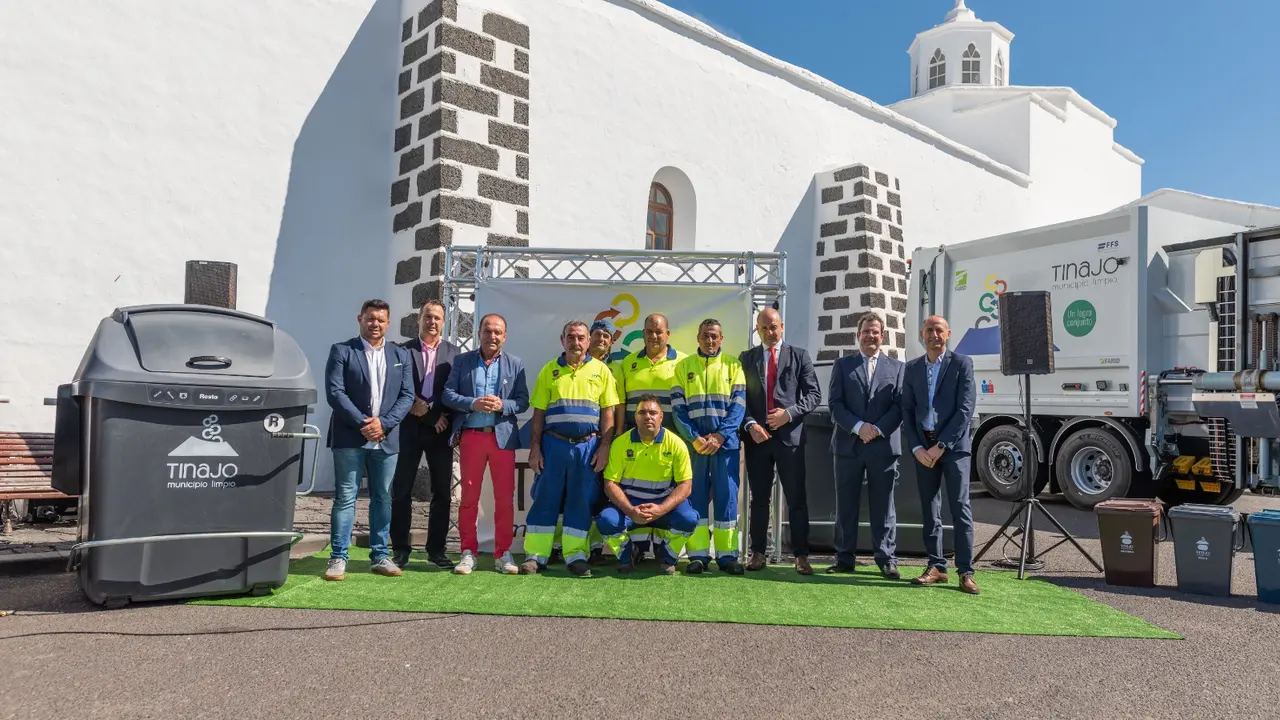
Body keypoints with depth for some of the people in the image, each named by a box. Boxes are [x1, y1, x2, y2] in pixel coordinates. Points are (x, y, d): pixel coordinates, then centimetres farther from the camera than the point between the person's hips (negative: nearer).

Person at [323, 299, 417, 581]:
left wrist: (383, 423, -9)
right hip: (349, 438, -3)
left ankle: (379, 557, 16)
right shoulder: (341, 351, 2)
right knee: (345, 497, -1)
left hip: (386, 438, 3)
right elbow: (334, 392, -7)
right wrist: (362, 423, -14)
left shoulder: (401, 355, 11)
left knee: (383, 498, 8)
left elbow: (407, 396, 5)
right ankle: (338, 558, 5)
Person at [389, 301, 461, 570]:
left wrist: (444, 419, -9)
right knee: (402, 490, 3)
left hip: (440, 430, 1)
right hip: (409, 428, -1)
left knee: (442, 491, 4)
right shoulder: (403, 350, 5)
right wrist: (419, 410, -11)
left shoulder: (453, 353, 7)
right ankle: (400, 549, 12)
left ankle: (436, 549, 13)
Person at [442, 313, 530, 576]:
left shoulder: (515, 364, 7)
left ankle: (503, 554, 12)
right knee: (469, 497, 6)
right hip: (471, 436, 0)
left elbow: (523, 401, 2)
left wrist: (502, 405, -17)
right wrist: (473, 404, -16)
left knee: (505, 497, 2)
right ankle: (468, 553, 15)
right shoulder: (462, 360, 6)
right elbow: (448, 394, 0)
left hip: (503, 436, 0)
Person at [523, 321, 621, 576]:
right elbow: (538, 414, 6)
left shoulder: (600, 370, 6)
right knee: (545, 499, 2)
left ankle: (576, 555, 12)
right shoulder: (549, 370, 8)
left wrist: (604, 447, -4)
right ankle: (535, 555, 9)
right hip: (553, 444, 0)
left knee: (581, 501, 4)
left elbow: (608, 412, 4)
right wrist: (535, 448, -1)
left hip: (588, 446, 0)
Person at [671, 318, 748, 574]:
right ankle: (698, 554, 7)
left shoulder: (733, 364, 7)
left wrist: (719, 436, -12)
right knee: (695, 496, 2)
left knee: (727, 496, 1)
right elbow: (678, 406, 1)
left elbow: (739, 404, -1)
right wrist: (694, 438, -12)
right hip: (693, 443, 0)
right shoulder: (683, 366, 8)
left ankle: (727, 554, 7)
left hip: (726, 442, 0)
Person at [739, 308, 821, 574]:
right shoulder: (746, 358, 11)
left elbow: (814, 394, 2)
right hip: (756, 435, 2)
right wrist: (750, 425, -8)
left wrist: (789, 413, -12)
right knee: (759, 498, 8)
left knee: (797, 498, 0)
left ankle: (801, 555, 5)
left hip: (790, 435, -2)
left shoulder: (799, 356, 6)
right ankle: (758, 553, 14)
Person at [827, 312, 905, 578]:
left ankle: (887, 559, 10)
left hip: (883, 445, 0)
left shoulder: (896, 367, 11)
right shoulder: (843, 365, 10)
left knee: (883, 505, 3)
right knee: (846, 504, 4)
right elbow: (835, 403, 1)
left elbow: (899, 406, 3)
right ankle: (845, 558, 12)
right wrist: (859, 426, -12)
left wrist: (878, 429, -11)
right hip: (848, 444, 0)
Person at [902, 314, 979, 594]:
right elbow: (907, 411, 8)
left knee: (960, 508, -6)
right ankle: (936, 567, 13)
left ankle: (966, 572, -3)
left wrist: (941, 445, -13)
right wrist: (917, 448, -4)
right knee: (930, 510, 7)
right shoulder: (912, 368, 11)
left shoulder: (962, 363, 0)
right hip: (923, 448, 4)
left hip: (953, 446, -4)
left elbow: (965, 409, -7)